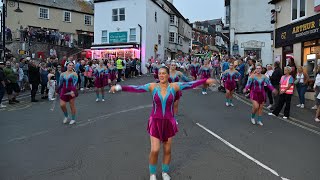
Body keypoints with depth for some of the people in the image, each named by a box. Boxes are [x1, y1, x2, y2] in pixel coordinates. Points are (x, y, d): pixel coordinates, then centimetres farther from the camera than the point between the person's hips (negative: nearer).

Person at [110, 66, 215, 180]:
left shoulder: (174, 86, -4)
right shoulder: (153, 86, -6)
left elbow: (190, 84, -10)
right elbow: (136, 88, -13)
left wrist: (205, 81, -16)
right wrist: (120, 88, -21)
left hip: (169, 122, 1)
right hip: (155, 121, -1)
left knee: (167, 150, 12)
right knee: (154, 150, -3)